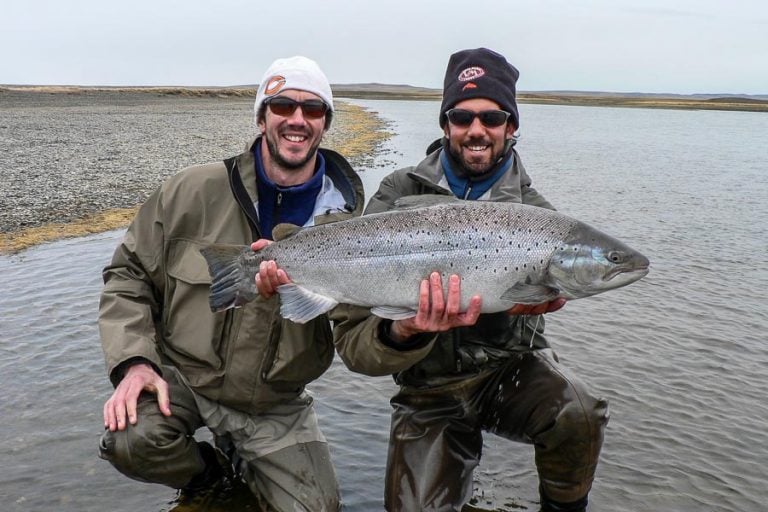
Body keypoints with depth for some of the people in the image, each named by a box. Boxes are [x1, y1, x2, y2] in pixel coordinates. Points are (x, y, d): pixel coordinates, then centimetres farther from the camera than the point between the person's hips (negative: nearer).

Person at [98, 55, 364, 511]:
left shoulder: (345, 221, -7)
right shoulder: (195, 191, -10)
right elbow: (130, 274, -2)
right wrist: (134, 362, -17)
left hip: (275, 407, 2)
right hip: (182, 376, -1)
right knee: (130, 440, -30)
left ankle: (244, 462, 29)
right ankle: (208, 471, 7)